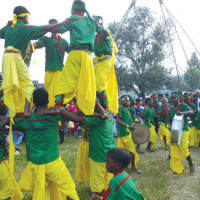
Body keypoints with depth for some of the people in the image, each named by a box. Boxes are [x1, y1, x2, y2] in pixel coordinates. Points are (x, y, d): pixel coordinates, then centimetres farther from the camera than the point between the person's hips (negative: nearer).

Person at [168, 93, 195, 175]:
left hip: (183, 131, -5)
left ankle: (191, 165, 11)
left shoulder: (183, 106, -1)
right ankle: (178, 168, 15)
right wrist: (170, 126, -4)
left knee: (184, 149, -13)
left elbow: (191, 112, -17)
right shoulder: (171, 110, 13)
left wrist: (182, 113, -35)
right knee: (174, 150, 1)